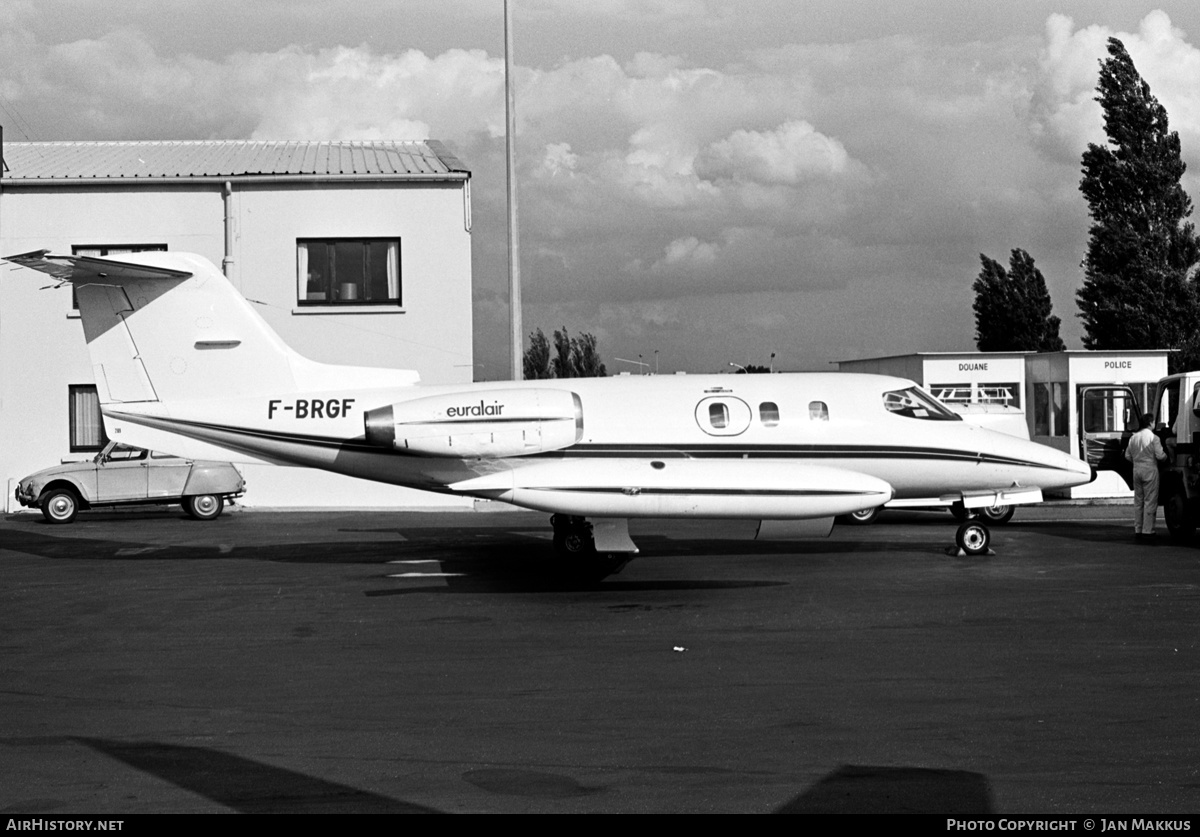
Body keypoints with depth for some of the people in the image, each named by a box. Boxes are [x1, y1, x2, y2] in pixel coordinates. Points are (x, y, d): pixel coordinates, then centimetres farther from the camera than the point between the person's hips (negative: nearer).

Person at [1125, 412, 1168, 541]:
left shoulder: (1133, 437, 7)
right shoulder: (1153, 437, -11)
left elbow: (1127, 455, 11)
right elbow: (1160, 455, -14)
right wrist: (1166, 456, 7)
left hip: (1137, 469, 6)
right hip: (1150, 469, -6)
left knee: (1138, 501, 13)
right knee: (1150, 501, -2)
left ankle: (1137, 530, 15)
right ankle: (1147, 531, -5)